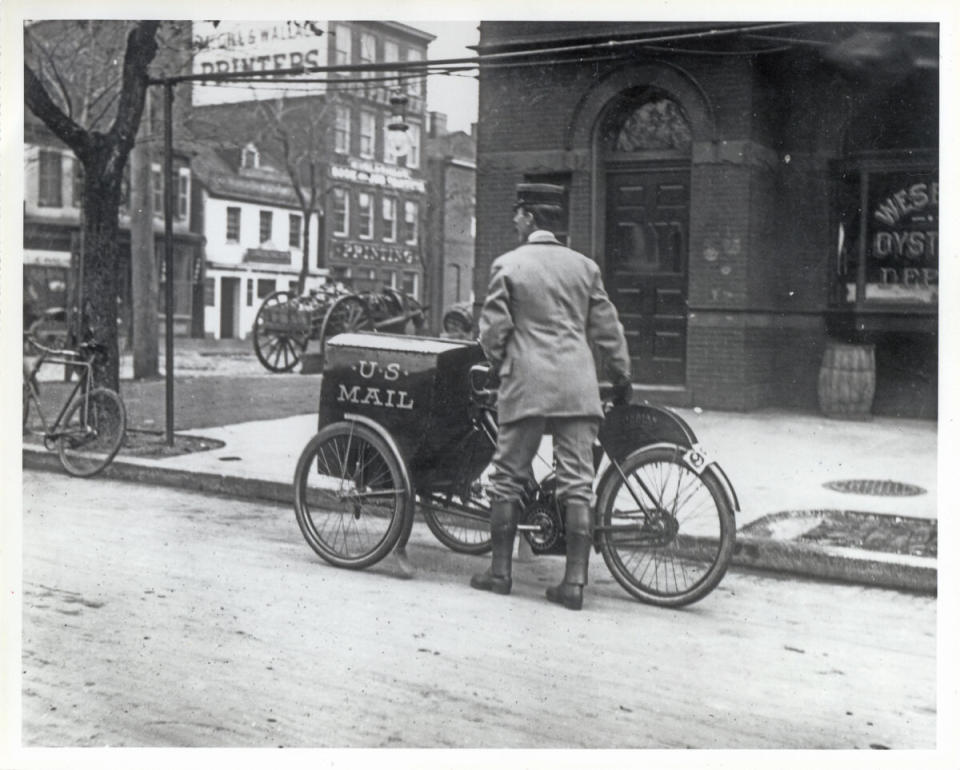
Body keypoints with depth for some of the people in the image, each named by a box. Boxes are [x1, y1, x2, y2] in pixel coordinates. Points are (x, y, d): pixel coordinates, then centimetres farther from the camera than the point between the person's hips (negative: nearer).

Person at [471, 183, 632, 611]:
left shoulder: (508, 264, 0)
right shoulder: (584, 266, 8)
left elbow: (493, 329, -2)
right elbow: (608, 329, 10)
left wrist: (500, 366, 17)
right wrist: (622, 379, 21)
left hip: (526, 384, -2)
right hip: (578, 387, 3)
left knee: (509, 478, 9)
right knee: (578, 483, 3)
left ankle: (500, 571, 14)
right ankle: (574, 581, 2)